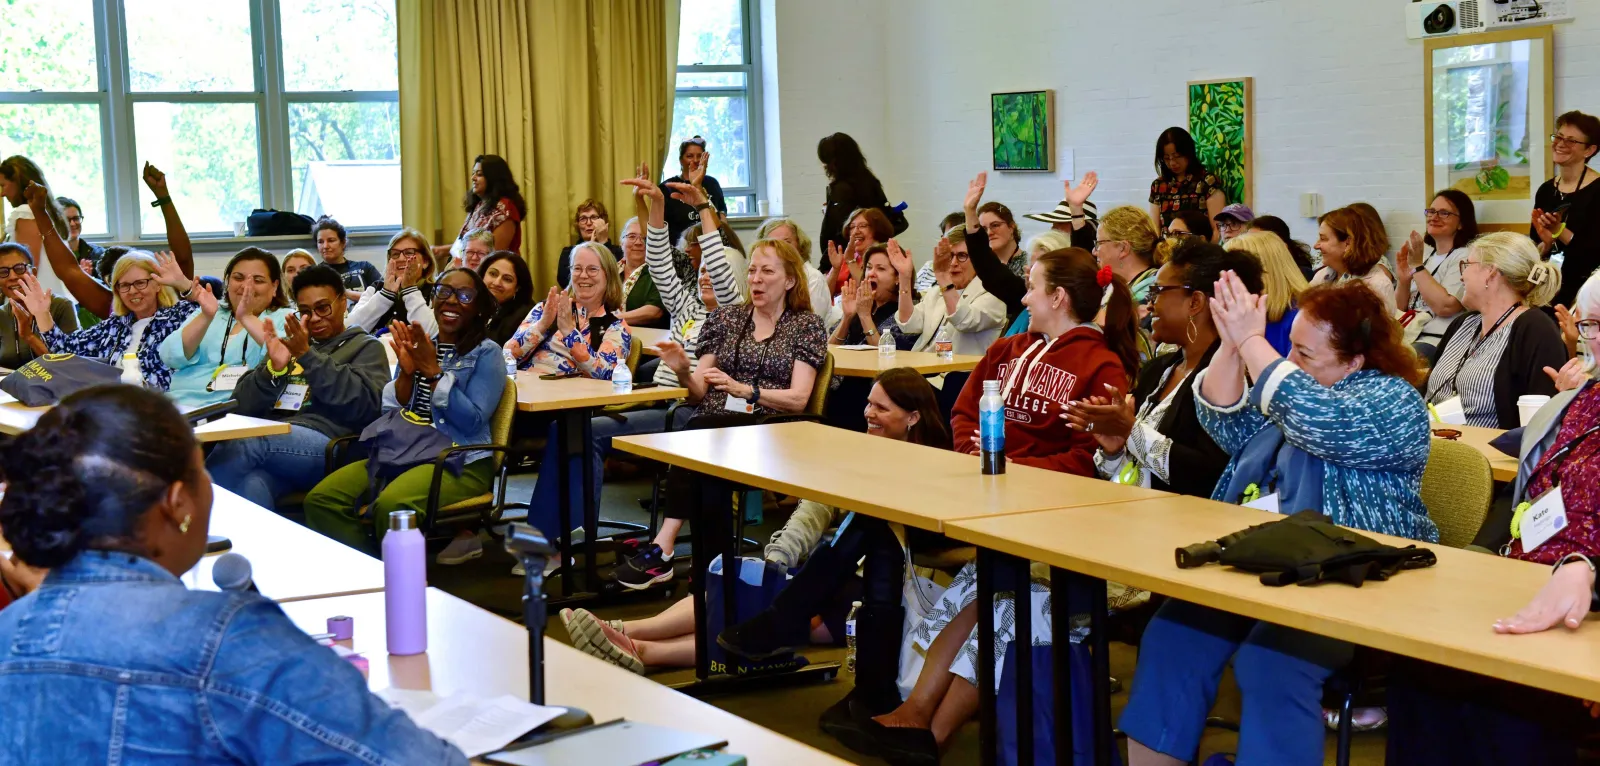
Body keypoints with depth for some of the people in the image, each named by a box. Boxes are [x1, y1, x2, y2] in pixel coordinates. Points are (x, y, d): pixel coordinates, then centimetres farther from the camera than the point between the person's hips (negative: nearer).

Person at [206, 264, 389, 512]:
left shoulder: (366, 347, 18)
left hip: (325, 447, -3)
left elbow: (367, 406, -4)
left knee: (248, 441, -37)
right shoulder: (287, 344, 31)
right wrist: (274, 367, 0)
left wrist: (308, 356, -7)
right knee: (251, 486, -38)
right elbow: (242, 406, 20)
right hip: (269, 441, 4)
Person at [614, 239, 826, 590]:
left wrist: (744, 390, -15)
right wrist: (685, 373, -9)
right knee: (695, 434, -35)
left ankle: (663, 546, -37)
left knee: (697, 433, -34)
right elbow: (700, 392, 14)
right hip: (712, 423, 3)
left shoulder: (807, 325, 11)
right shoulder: (725, 318, 21)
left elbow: (798, 399, -2)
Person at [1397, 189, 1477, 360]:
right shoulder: (1427, 258, 20)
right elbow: (1399, 311, 17)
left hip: (1436, 343, -7)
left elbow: (1445, 306, -18)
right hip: (1407, 338, 7)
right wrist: (1403, 280, -2)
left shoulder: (1464, 257, -3)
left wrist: (1417, 266, -13)